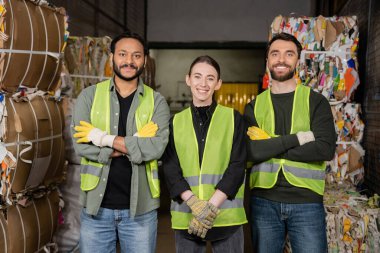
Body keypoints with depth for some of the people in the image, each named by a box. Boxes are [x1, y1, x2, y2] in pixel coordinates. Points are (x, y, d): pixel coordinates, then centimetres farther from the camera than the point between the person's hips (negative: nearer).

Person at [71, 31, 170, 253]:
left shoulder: (156, 101, 0)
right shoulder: (90, 96, 1)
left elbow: (157, 147, -16)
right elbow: (81, 145, -12)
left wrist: (105, 138, -16)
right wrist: (135, 145, -15)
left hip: (140, 208, 0)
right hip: (96, 206, 1)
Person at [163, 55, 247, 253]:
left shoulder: (234, 119, 4)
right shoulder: (175, 122, 8)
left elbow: (237, 166, -3)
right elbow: (170, 170, 1)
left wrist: (212, 206, -14)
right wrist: (195, 203, -15)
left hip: (226, 216, -1)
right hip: (185, 216, 1)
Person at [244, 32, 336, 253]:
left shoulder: (316, 101, 1)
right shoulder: (254, 106, 5)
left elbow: (326, 149, -14)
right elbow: (249, 151, -11)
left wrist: (269, 146, -13)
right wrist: (297, 138, -17)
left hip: (307, 202, -1)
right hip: (264, 201, 2)